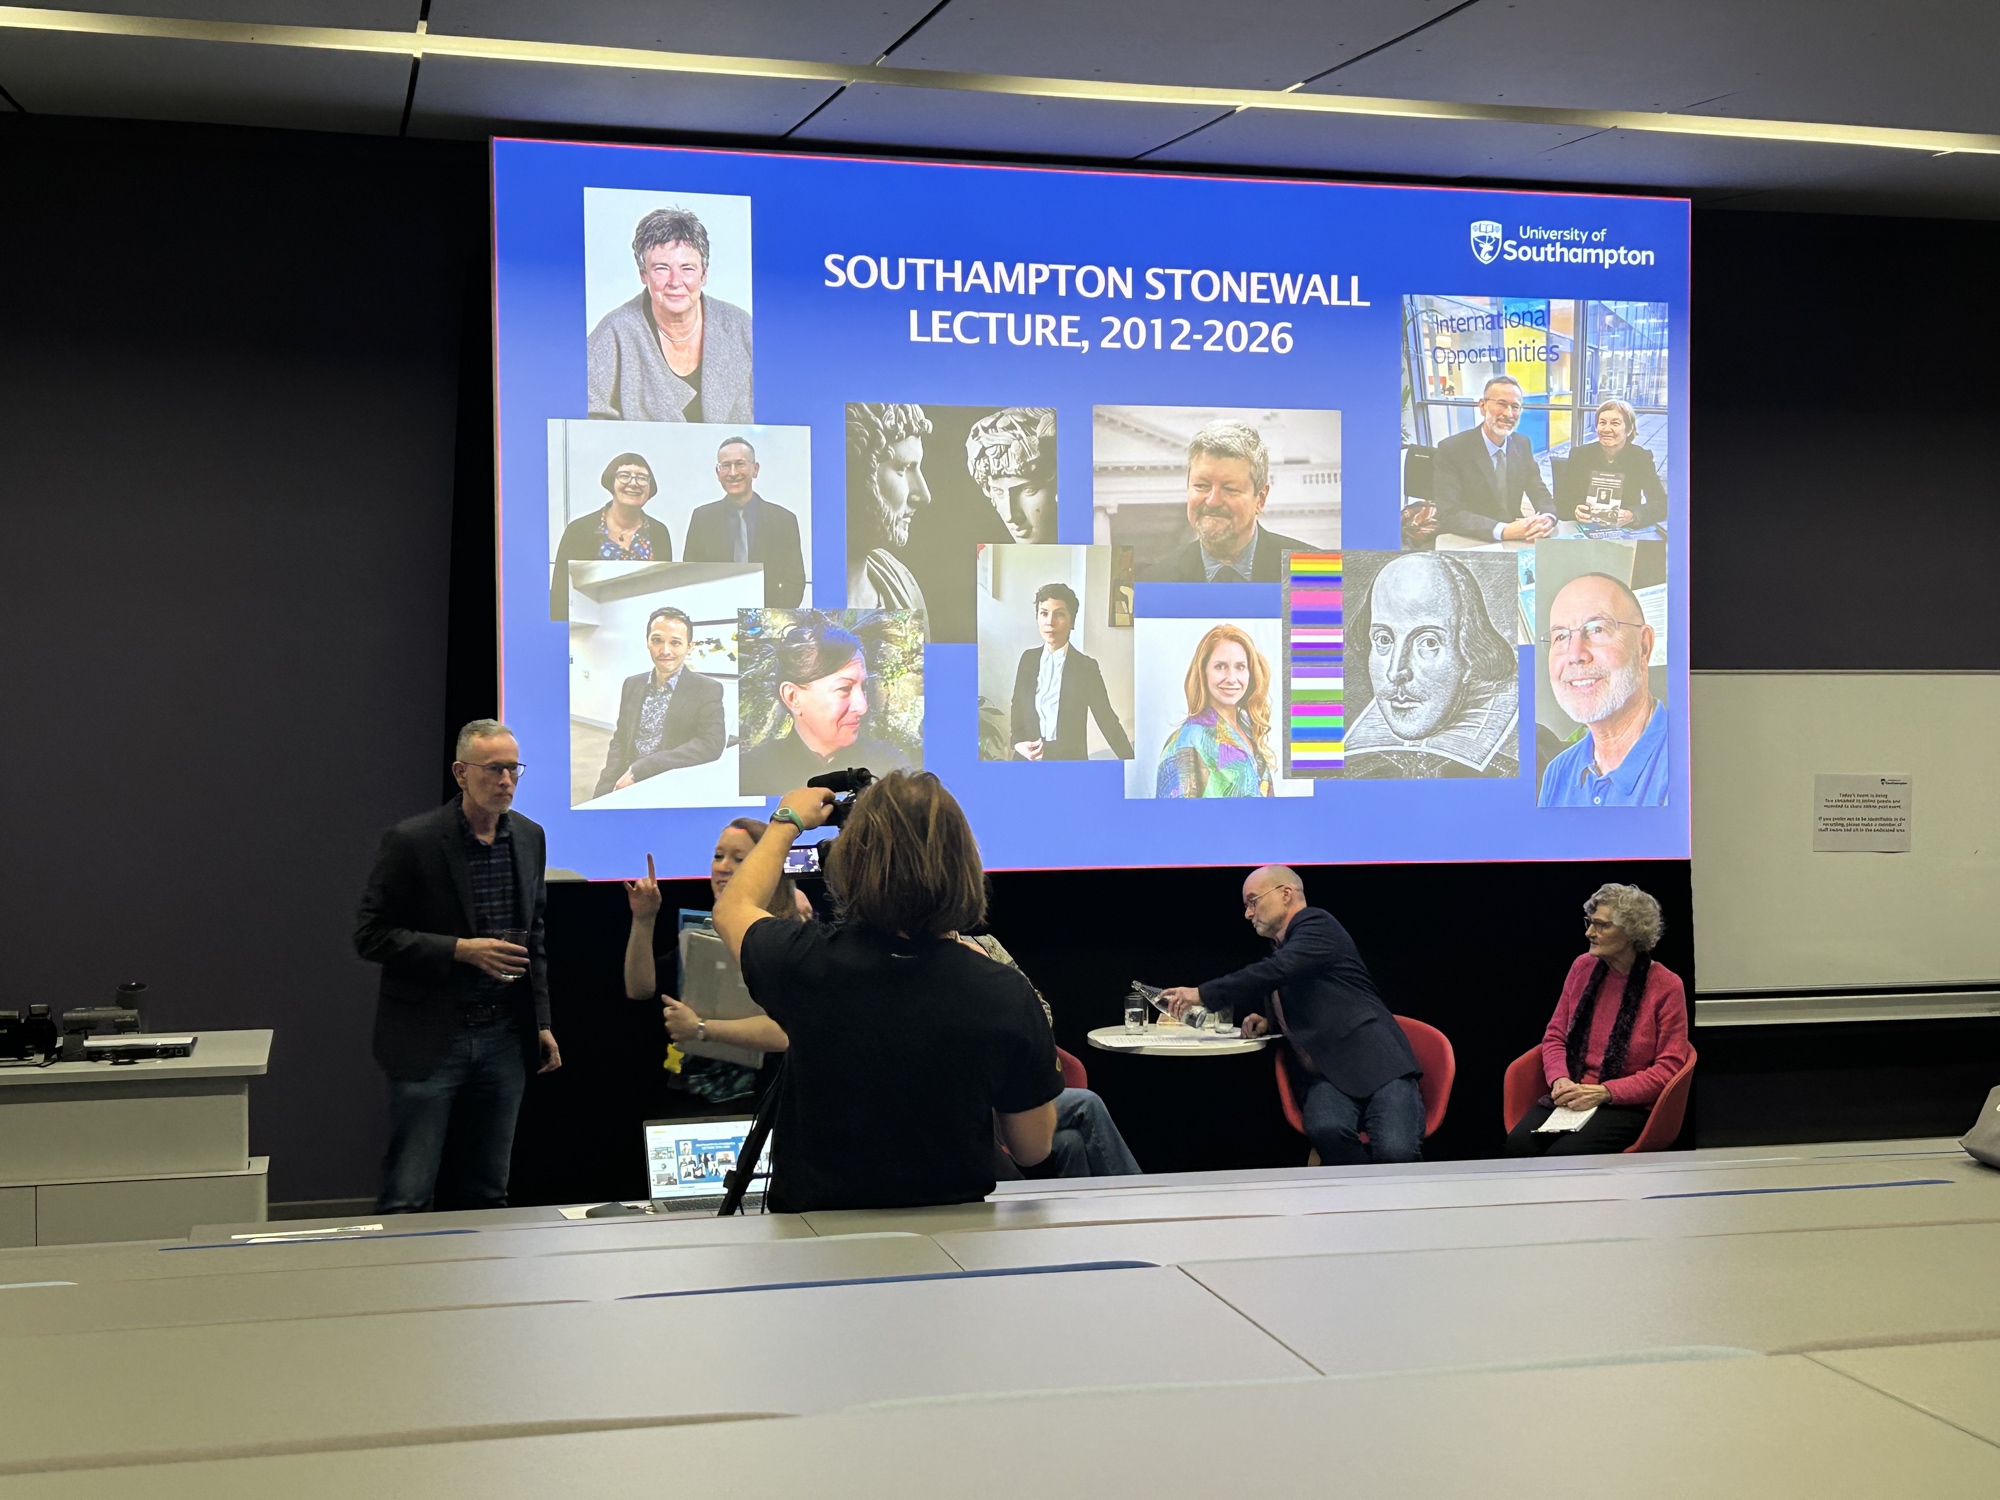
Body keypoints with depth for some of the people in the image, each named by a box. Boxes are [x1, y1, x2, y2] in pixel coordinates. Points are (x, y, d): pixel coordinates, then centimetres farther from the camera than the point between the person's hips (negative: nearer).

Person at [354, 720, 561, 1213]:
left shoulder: (530, 838, 7)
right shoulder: (410, 841, -10)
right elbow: (371, 936, -10)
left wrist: (541, 1022, 14)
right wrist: (460, 950, -18)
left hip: (504, 1039, 5)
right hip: (429, 1040, -5)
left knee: (485, 1195, 11)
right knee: (406, 1201, -2)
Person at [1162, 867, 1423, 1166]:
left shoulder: (1316, 923, -1)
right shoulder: (1277, 947, 24)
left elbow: (1277, 970, -18)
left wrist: (1202, 994, -17)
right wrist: (1264, 1020, 11)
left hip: (1375, 1064, -6)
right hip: (1326, 1075, 6)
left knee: (1395, 1151, -30)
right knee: (1327, 1131, -29)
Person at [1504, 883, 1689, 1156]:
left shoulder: (1666, 987, -4)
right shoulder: (1583, 968, 10)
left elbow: (1668, 1067, -6)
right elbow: (1554, 1036, 15)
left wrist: (1604, 1092, -15)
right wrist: (1560, 1079, -7)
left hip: (1629, 1105, -4)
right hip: (1571, 1097, 4)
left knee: (1564, 1153, -32)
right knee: (1519, 1142, -27)